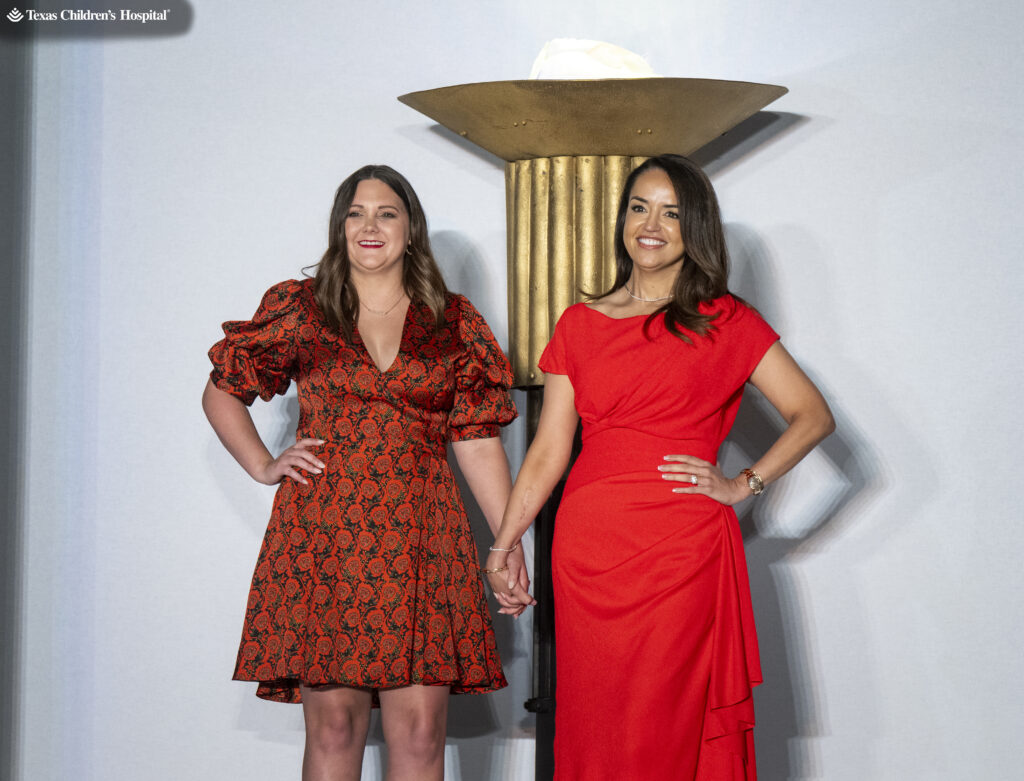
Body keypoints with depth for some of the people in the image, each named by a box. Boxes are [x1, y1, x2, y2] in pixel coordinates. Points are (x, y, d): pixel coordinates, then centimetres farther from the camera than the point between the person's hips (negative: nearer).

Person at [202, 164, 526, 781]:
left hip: (420, 542, 1)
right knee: (333, 725, -2)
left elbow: (478, 442, 9)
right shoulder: (298, 311, 9)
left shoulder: (455, 325, 11)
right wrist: (263, 465, 6)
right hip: (322, 539, 0)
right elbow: (222, 391, 20)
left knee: (420, 730, -4)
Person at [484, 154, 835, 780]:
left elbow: (813, 416, 5)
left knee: (673, 725, -4)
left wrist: (743, 486, -4)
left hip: (685, 551, -2)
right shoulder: (580, 324, 13)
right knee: (596, 726, 3)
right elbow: (549, 449, 12)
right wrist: (504, 545, 7)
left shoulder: (725, 322, 6)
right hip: (588, 550, 2)